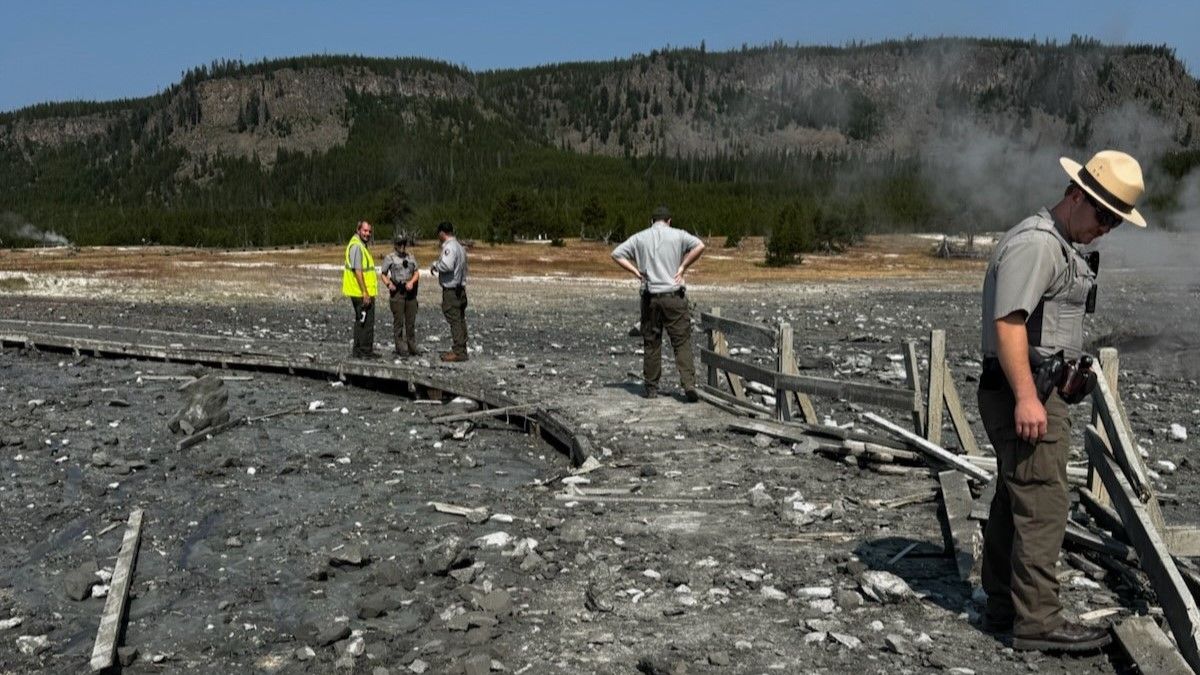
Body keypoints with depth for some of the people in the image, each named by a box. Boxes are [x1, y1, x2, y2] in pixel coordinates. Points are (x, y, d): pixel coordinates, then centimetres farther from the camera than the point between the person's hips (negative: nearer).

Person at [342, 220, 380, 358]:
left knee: (360, 321, 16)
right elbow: (357, 270, -22)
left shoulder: (361, 245, 17)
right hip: (363, 293, -11)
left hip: (360, 293, 11)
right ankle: (365, 351, -1)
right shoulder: (356, 246, -16)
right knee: (367, 321, -5)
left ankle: (358, 350, 23)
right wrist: (365, 292, -23)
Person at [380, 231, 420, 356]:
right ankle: (401, 349, 3)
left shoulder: (411, 257, 13)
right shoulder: (389, 258, 1)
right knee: (398, 321, -2)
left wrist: (411, 282, -8)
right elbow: (383, 274, 3)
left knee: (411, 321, 6)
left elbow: (417, 272, 11)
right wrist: (388, 284, -15)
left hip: (410, 291, 4)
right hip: (397, 292, -4)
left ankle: (412, 347, 15)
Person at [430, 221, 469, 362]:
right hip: (460, 288, 10)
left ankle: (458, 352, -7)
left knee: (455, 320, -8)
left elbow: (447, 265, -29)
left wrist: (435, 265, -11)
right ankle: (461, 350, 17)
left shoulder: (449, 247, -15)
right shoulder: (460, 247, 17)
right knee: (460, 320, 12)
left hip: (451, 290, -10)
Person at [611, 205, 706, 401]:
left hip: (650, 297, 2)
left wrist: (635, 271, 4)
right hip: (674, 295, -2)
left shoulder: (639, 238, 8)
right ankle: (689, 384, -12)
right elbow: (699, 246, -12)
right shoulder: (677, 235, 2)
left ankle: (651, 387, 13)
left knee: (651, 343, 10)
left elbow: (616, 254, 6)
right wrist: (682, 267, -5)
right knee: (682, 342, -1)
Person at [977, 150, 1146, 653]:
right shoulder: (1035, 243, -15)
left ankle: (1002, 606, 23)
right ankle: (1038, 621, -1)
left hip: (1036, 391, 11)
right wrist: (1026, 398, -27)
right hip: (1024, 394, -11)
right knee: (1042, 506, -8)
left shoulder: (1061, 246, 20)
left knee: (1013, 502, 14)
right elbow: (1008, 323, -24)